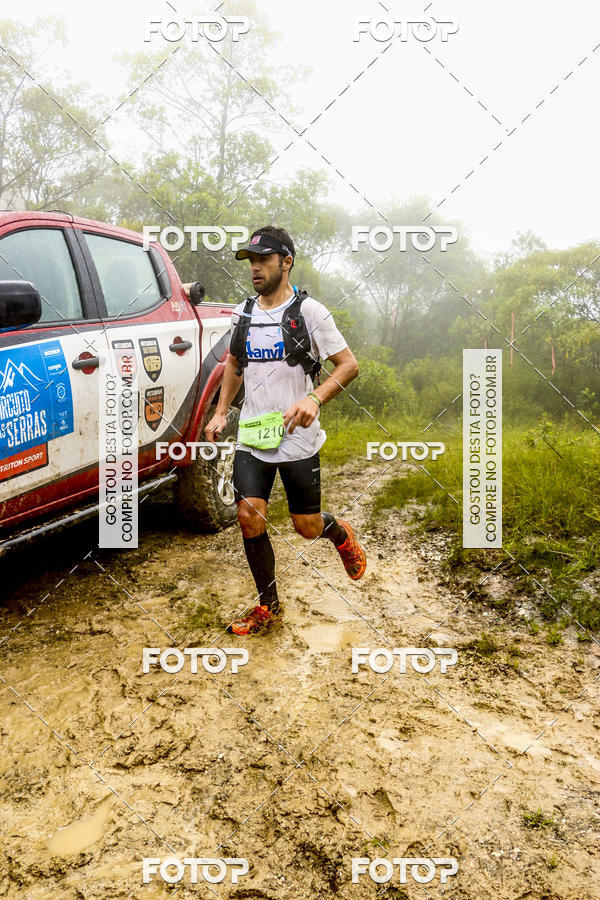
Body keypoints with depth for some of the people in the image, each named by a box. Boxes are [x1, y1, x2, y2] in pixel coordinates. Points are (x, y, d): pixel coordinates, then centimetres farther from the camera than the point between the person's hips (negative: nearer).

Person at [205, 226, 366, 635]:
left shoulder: (309, 311, -6)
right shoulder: (243, 313, 9)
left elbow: (349, 364, -7)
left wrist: (314, 398, -24)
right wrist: (221, 413, 12)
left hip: (298, 438, -4)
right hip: (251, 437, 4)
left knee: (307, 527, 3)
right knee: (249, 518, -6)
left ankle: (341, 533, 42)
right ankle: (268, 605, 13)